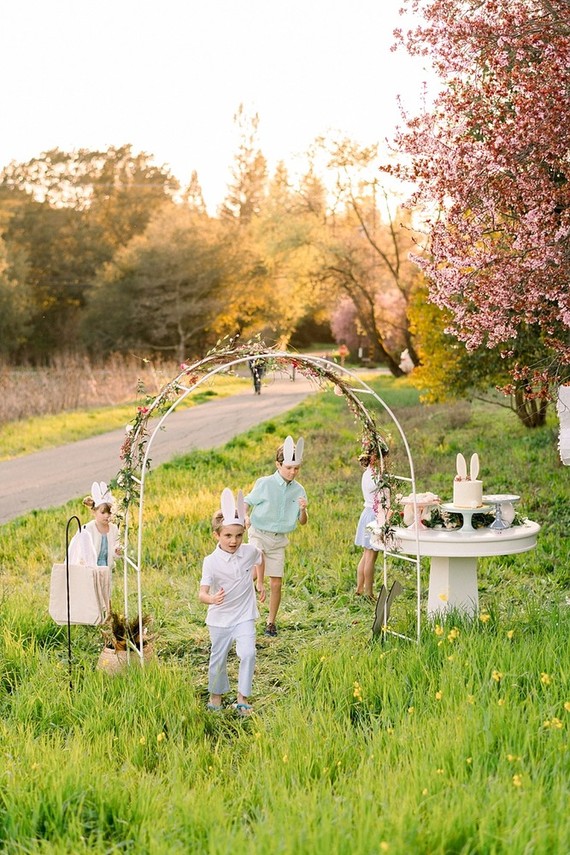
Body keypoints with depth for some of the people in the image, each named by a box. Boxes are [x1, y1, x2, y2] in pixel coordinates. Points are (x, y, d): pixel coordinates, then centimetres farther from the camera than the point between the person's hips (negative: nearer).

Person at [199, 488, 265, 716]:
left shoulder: (250, 551, -10)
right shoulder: (211, 561, -19)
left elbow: (260, 558, 16)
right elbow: (202, 593, -25)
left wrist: (260, 584, 16)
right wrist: (211, 599, -46)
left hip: (245, 615, 1)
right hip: (220, 618, -1)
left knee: (248, 654, -13)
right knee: (218, 658, 12)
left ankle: (242, 698, 1)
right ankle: (216, 694, 35)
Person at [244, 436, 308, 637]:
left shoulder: (298, 490, 0)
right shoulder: (264, 484, -9)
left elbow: (302, 522, 5)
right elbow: (248, 502, 1)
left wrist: (303, 510, -17)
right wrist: (245, 516, -19)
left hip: (279, 540, 3)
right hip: (258, 534, -3)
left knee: (276, 583, 5)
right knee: (257, 572, -24)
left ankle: (271, 622, 23)